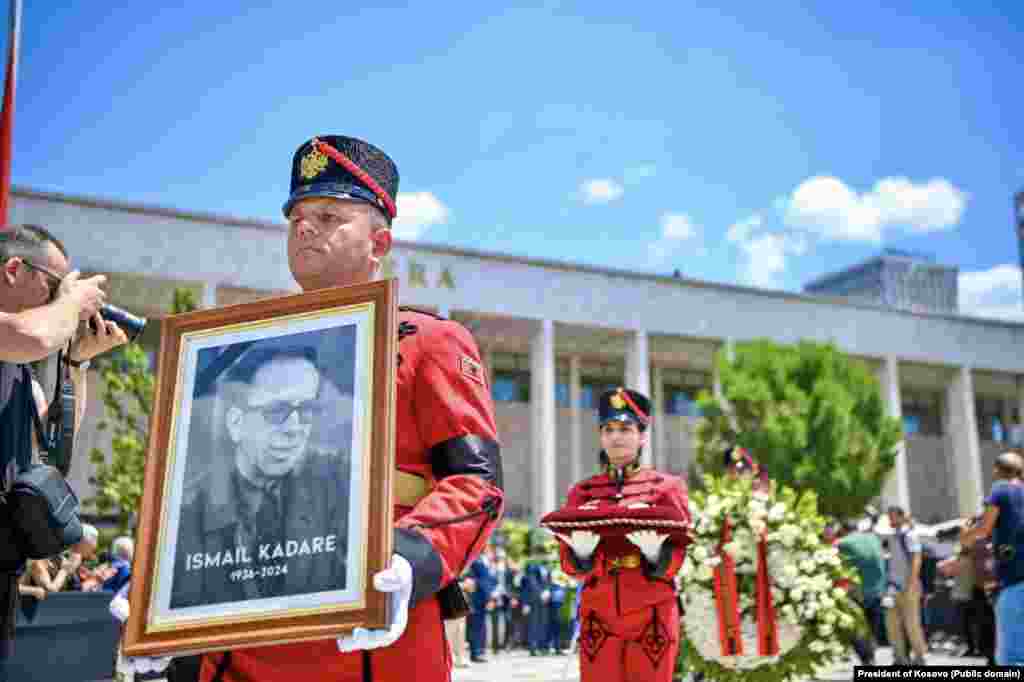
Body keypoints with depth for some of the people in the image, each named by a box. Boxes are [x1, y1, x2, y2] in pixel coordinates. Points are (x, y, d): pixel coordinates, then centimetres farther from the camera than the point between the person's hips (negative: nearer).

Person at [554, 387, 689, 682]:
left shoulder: (667, 487, 3)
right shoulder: (582, 492, 8)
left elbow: (672, 563, -3)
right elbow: (574, 567, 1)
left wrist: (653, 551, -25)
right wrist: (582, 551, -21)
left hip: (651, 616, -1)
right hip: (599, 615, 1)